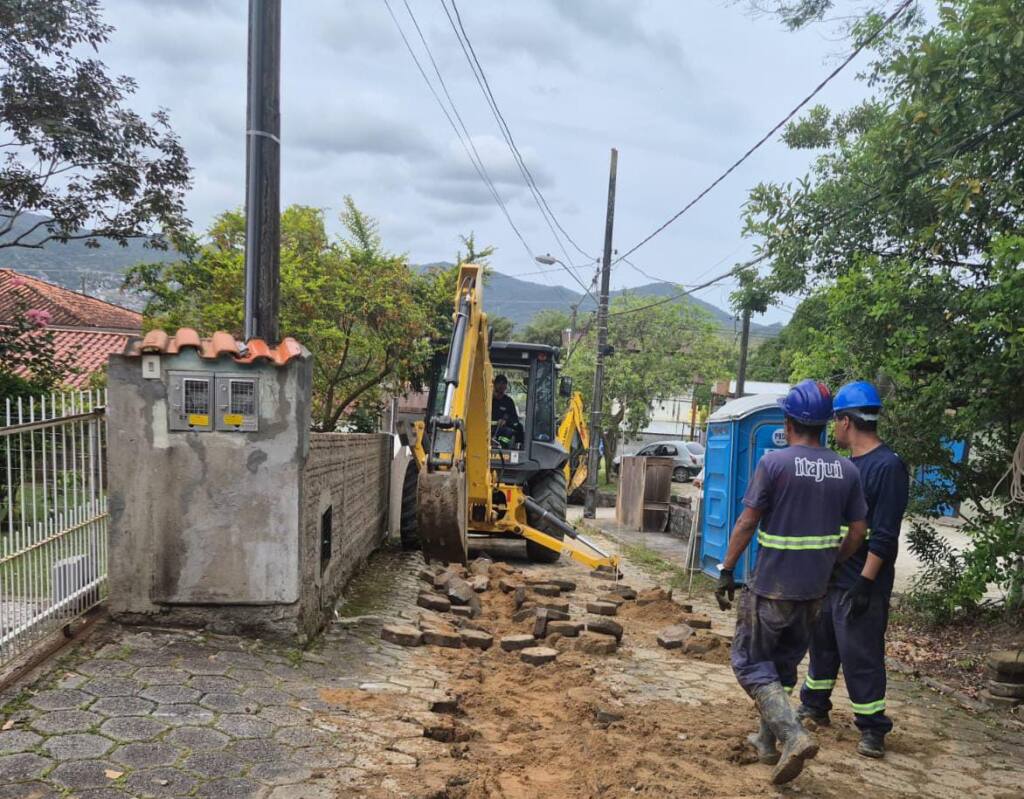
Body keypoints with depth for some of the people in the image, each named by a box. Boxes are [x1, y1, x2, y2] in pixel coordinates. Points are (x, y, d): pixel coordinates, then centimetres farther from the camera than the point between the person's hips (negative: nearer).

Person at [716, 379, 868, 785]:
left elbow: (747, 522, -13)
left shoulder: (774, 463, -13)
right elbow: (858, 531, 6)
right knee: (783, 664, 20)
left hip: (771, 587, -5)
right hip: (814, 589, 6)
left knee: (751, 663, 7)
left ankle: (793, 735, -9)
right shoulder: (846, 470, 1)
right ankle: (768, 741, 30)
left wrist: (726, 570, -5)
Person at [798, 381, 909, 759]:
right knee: (822, 643, 18)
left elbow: (884, 535, -20)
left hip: (860, 584, -9)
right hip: (830, 577, 9)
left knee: (861, 655, 0)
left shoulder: (889, 466, -16)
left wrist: (865, 582, -22)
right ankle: (814, 706, 34)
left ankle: (872, 728, 15)